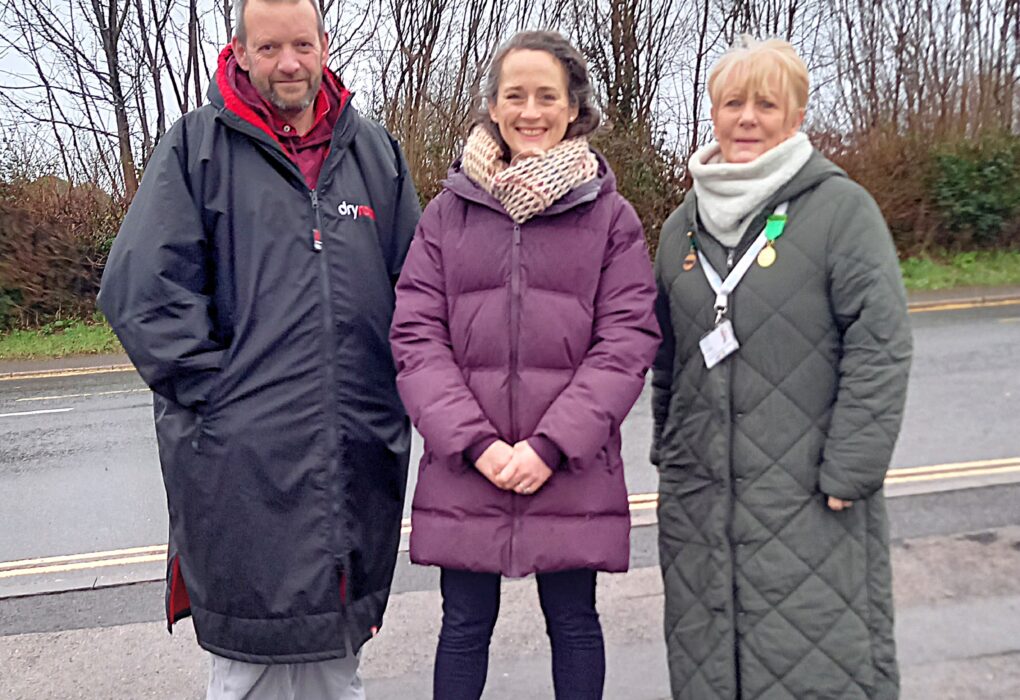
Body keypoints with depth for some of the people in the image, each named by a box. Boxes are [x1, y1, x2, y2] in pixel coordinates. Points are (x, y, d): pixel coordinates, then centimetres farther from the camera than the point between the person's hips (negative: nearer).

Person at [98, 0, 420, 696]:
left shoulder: (375, 150, 12)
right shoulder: (198, 144, 1)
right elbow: (141, 287, -6)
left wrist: (395, 388, 5)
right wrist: (213, 389, -10)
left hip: (360, 453, 4)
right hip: (242, 458, -3)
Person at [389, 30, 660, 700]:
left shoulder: (610, 215, 2)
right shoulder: (448, 211, 5)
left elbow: (629, 340, -4)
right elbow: (416, 335, -1)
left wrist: (550, 445, -13)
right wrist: (475, 443, -11)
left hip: (573, 472, -1)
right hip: (463, 470, 1)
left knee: (574, 622, 14)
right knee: (464, 627, 14)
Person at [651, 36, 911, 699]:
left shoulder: (841, 207, -6)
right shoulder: (684, 224, 11)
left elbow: (881, 347, -11)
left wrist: (847, 476, -13)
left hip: (811, 502, -5)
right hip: (699, 500, 5)